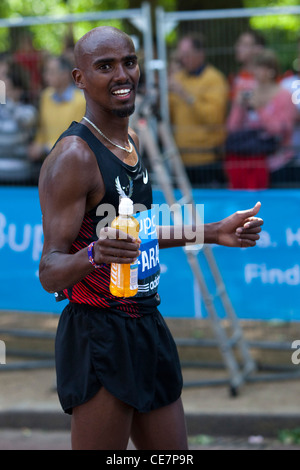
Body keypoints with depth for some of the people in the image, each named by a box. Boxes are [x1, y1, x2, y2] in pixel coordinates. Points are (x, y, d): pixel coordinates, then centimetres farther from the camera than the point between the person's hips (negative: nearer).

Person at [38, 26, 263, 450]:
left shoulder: (131, 142, 12)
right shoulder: (72, 157, -16)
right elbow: (50, 274, -20)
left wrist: (213, 233, 23)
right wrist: (95, 255, -39)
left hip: (148, 328, 9)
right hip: (99, 334, -9)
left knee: (172, 453, 14)